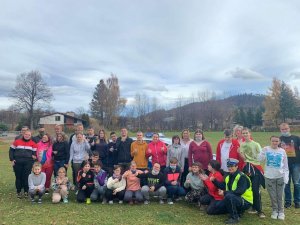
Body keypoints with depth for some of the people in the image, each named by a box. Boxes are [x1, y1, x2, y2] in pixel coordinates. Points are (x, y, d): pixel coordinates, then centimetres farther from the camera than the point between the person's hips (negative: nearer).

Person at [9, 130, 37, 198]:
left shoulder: (33, 143, 7)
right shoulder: (17, 141, 8)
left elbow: (34, 152, 10)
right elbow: (11, 150, 10)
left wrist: (34, 156, -12)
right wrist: (11, 159, 2)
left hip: (28, 163, -1)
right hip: (17, 162, 1)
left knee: (26, 177, -1)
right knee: (18, 177, 6)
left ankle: (26, 192, 12)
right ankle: (18, 192, 18)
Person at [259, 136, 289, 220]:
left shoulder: (282, 151, 4)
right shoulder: (266, 149, -1)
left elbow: (285, 165, 7)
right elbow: (260, 159, -13)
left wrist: (286, 176, 0)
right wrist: (264, 151, -21)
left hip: (280, 176, 1)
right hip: (269, 176, -1)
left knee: (280, 195, 8)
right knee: (273, 195, 8)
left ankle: (281, 211, 21)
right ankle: (274, 210, 23)